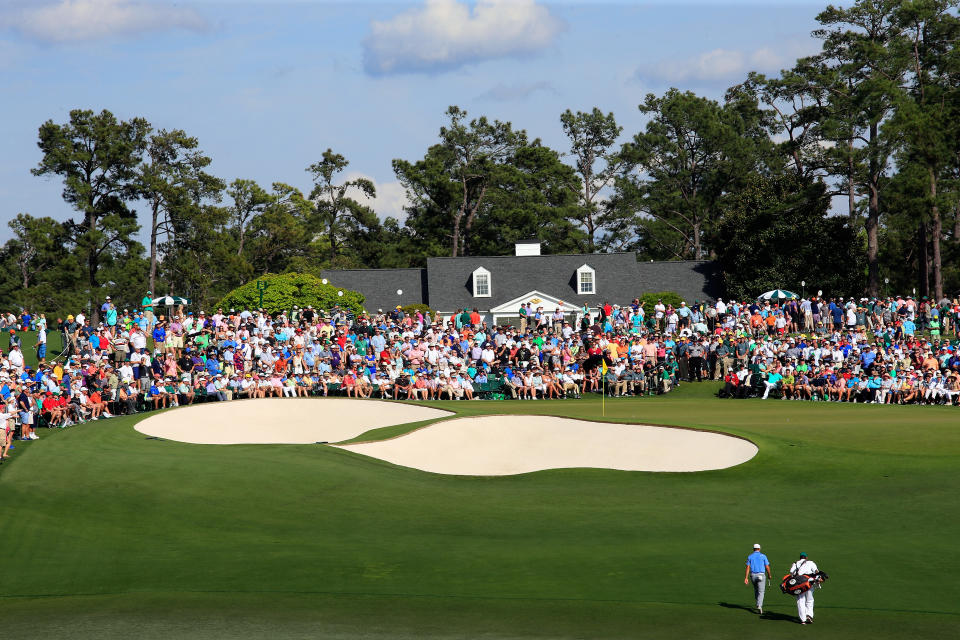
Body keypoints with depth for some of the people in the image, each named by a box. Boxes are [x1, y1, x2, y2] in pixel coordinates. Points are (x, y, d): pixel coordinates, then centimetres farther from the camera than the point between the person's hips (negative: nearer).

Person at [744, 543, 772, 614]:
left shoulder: (750, 556, 4)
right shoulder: (763, 556, -1)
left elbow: (748, 568, -1)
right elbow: (767, 567, -2)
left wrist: (746, 578, -3)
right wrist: (769, 575, 15)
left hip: (753, 575, 3)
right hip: (761, 575, -3)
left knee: (756, 590, 23)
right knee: (761, 592, -5)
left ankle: (759, 605, 33)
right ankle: (759, 606, -24)